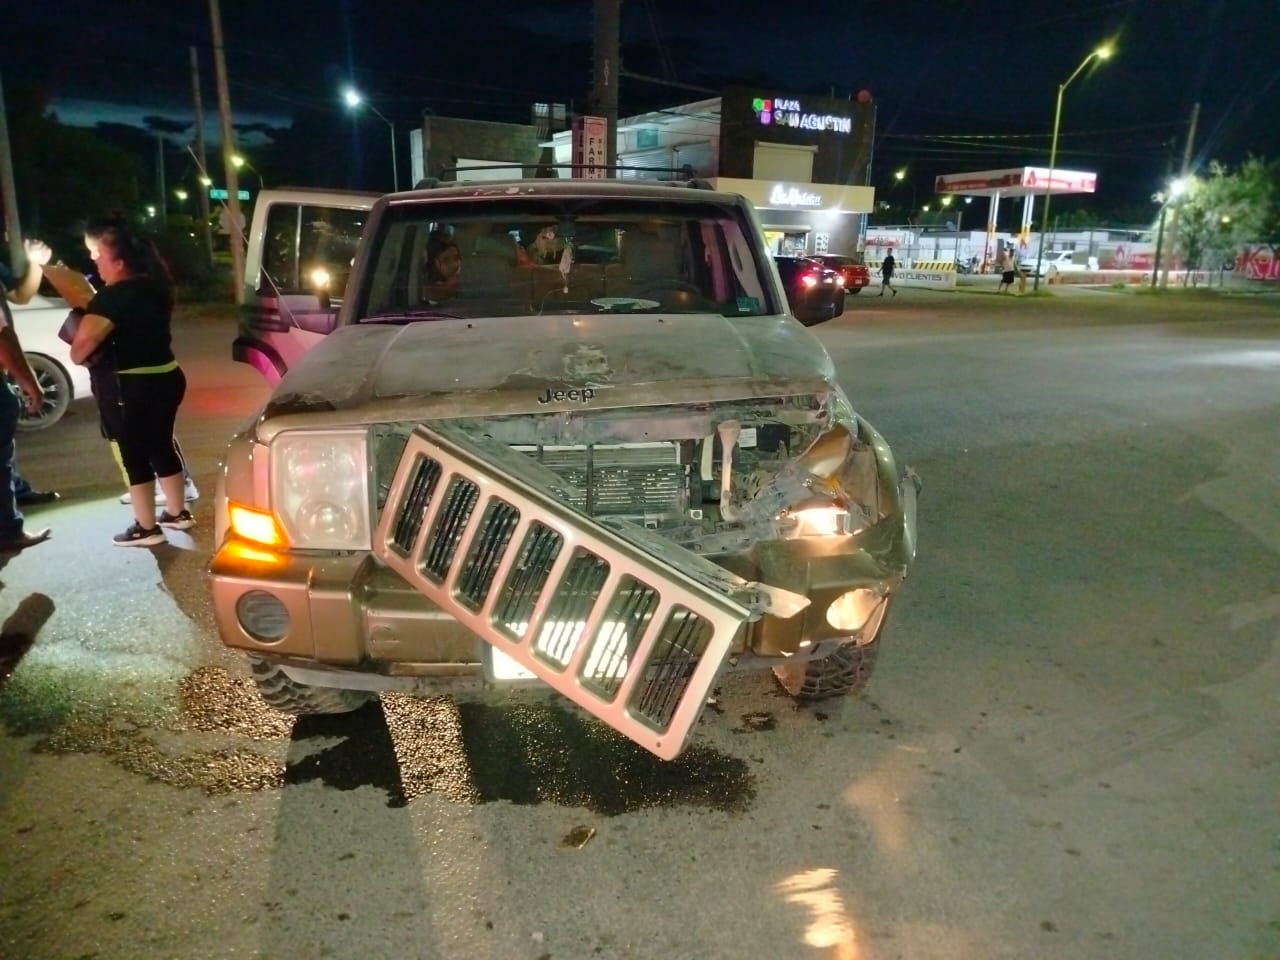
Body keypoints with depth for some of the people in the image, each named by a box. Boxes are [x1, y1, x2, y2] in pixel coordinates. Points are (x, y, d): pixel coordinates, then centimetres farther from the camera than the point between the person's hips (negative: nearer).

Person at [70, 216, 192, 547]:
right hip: (166, 377, 8)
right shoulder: (153, 284, 6)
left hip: (128, 386, -8)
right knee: (161, 447, 18)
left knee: (133, 455, 3)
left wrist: (87, 353, -2)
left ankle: (145, 528, 11)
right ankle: (177, 513, 28)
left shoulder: (113, 297, -20)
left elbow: (81, 348, -24)